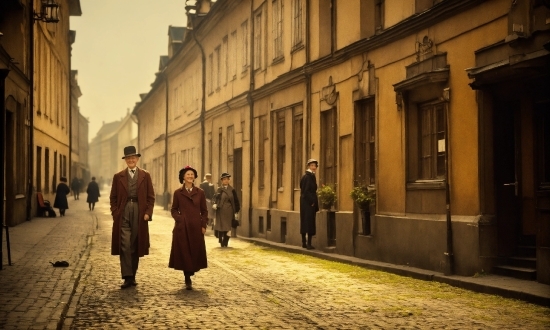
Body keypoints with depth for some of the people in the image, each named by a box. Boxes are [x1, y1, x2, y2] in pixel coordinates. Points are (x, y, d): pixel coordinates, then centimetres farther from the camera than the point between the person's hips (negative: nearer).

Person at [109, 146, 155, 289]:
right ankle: (127, 277, -8)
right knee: (125, 246, -8)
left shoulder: (145, 175, 8)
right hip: (123, 214, -1)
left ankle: (132, 276, 16)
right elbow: (113, 197, 9)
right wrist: (115, 213, -2)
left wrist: (148, 213, -5)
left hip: (139, 214, 1)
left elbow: (150, 197, 6)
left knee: (135, 246, 6)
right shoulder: (118, 176, 9)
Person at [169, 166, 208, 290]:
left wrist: (204, 225, 0)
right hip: (182, 227, -1)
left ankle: (190, 274, 21)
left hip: (196, 227, 1)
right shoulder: (178, 193, 3)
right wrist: (179, 218, -11)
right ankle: (187, 280, 6)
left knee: (195, 252, 4)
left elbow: (204, 211, 8)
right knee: (184, 252, -1)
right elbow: (174, 209, 7)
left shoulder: (200, 193, 5)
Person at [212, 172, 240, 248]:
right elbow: (216, 199, 12)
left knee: (227, 228, -2)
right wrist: (214, 204, -10)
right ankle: (221, 242, 15)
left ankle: (225, 243, 8)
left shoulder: (232, 190, 1)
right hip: (220, 212, 2)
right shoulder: (219, 190, 8)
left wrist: (236, 212, 0)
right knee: (220, 227, 2)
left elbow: (236, 201, 3)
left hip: (229, 212, -2)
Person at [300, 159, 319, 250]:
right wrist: (311, 202, -16)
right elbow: (306, 191, -19)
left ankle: (304, 243, 16)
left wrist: (314, 202, 11)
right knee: (309, 222, -9)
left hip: (309, 202, 10)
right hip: (308, 203, -10)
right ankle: (309, 243, -9)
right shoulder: (307, 177, -14)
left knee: (305, 222, 11)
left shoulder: (311, 176, 15)